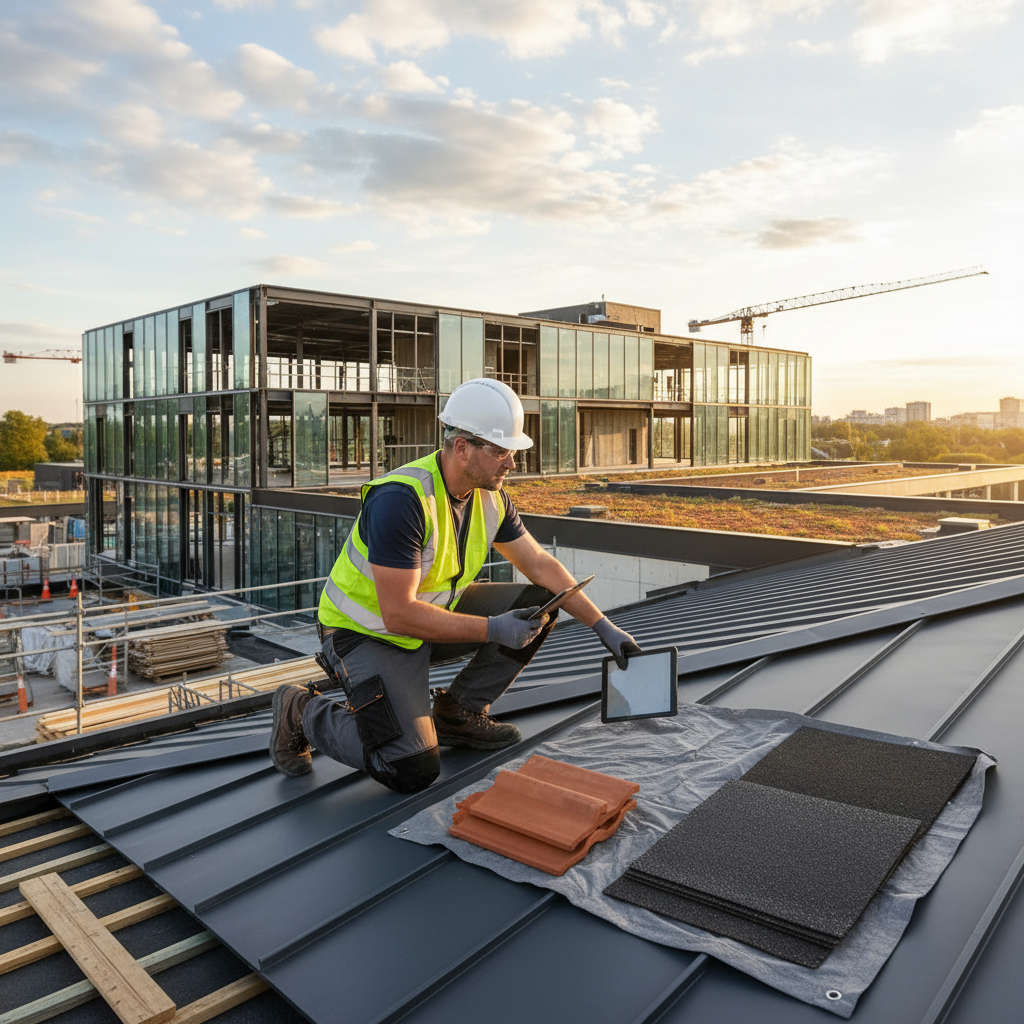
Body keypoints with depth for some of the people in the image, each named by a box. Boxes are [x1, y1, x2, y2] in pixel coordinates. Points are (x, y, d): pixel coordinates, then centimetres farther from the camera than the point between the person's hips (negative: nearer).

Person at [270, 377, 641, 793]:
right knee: (413, 771, -20)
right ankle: (303, 713, 4)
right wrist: (493, 630, -29)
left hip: (433, 613, 8)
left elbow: (541, 565, 4)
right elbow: (399, 614, -31)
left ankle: (457, 713, 8)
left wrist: (603, 626, -1)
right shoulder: (401, 499, -30)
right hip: (368, 633, -8)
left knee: (536, 606, -5)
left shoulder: (491, 498, -5)